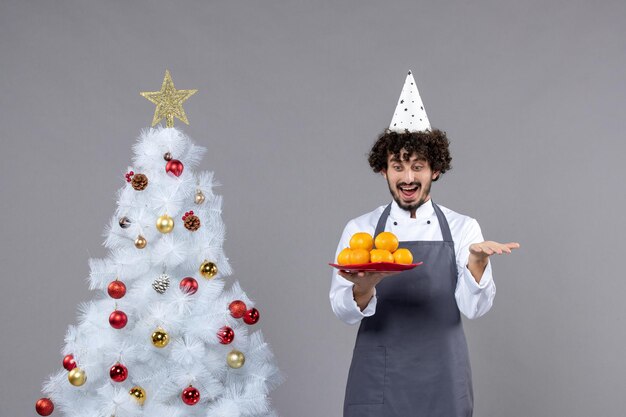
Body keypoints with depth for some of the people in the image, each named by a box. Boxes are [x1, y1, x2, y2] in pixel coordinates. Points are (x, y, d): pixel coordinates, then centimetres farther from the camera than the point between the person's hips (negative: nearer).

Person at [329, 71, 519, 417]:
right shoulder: (359, 230, 1)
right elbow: (344, 311, -6)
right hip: (377, 384, 0)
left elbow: (474, 308, -6)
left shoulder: (463, 228, 2)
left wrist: (477, 260, -24)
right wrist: (364, 287, -28)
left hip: (442, 385, 0)